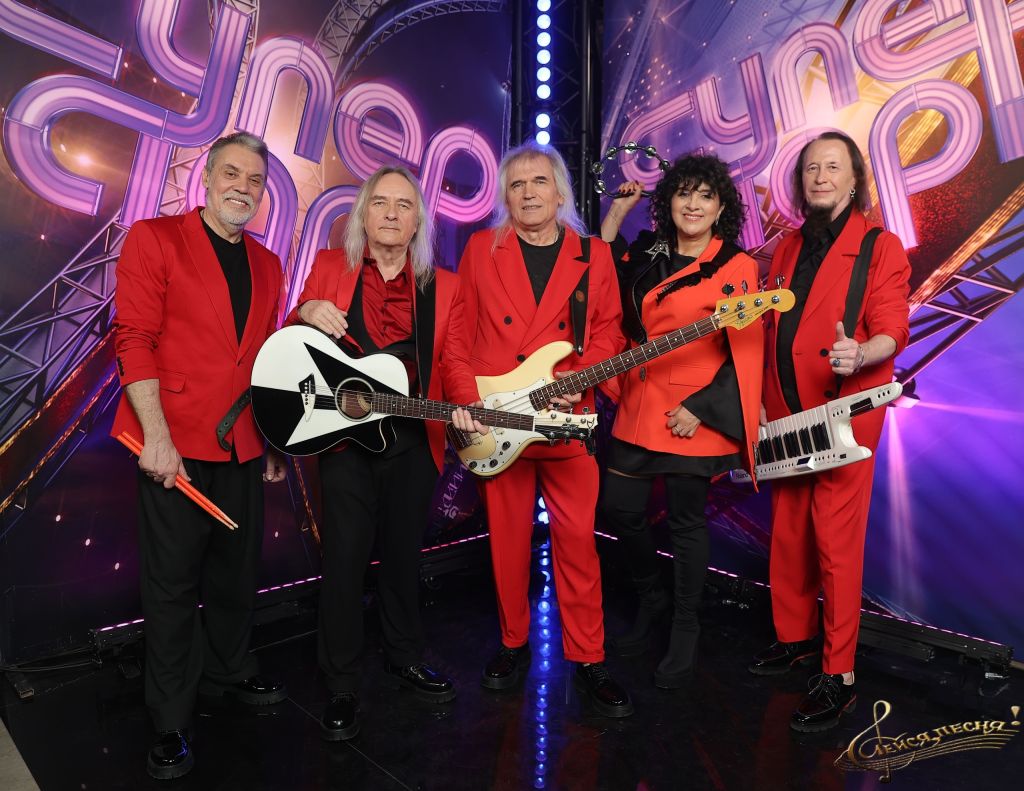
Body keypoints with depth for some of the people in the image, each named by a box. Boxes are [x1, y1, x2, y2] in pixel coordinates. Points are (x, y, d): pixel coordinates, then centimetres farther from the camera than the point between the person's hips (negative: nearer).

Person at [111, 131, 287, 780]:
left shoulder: (267, 265, 14)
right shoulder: (154, 239, -2)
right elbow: (134, 340, -9)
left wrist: (277, 441, 13)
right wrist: (157, 437, -17)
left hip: (244, 445, 5)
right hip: (176, 445, -5)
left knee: (238, 571, 16)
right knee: (173, 582, 4)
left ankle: (230, 671, 38)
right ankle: (172, 722, 20)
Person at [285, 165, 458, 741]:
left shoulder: (443, 285, 6)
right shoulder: (331, 266, 5)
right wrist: (307, 314, -14)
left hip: (415, 440, 1)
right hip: (344, 433, -1)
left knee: (404, 554, 14)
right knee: (346, 558, 2)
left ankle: (405, 659, 35)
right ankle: (343, 686, 20)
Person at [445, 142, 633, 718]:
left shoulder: (594, 254, 7)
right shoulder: (481, 250, 6)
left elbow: (610, 329, 6)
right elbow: (459, 332, 5)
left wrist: (581, 377, -11)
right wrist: (464, 398, -5)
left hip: (567, 420, 0)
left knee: (577, 539, 2)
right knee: (508, 539, 11)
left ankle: (588, 658, 19)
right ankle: (514, 643, 31)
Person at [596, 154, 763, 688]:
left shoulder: (737, 268, -5)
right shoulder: (647, 255, 10)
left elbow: (745, 358, -7)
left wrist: (700, 408, -15)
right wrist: (617, 210, 10)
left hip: (695, 417, -5)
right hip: (638, 408, 5)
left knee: (686, 522, 6)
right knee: (619, 507, 9)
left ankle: (685, 628, 28)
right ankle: (652, 599, 37)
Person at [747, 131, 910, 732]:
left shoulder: (880, 247, -2)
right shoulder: (788, 248, 16)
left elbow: (892, 330, -10)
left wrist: (859, 356, -32)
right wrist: (763, 405, 11)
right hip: (786, 414, 6)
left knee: (836, 541, -5)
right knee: (787, 533, 12)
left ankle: (839, 675, 8)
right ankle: (794, 637, 29)